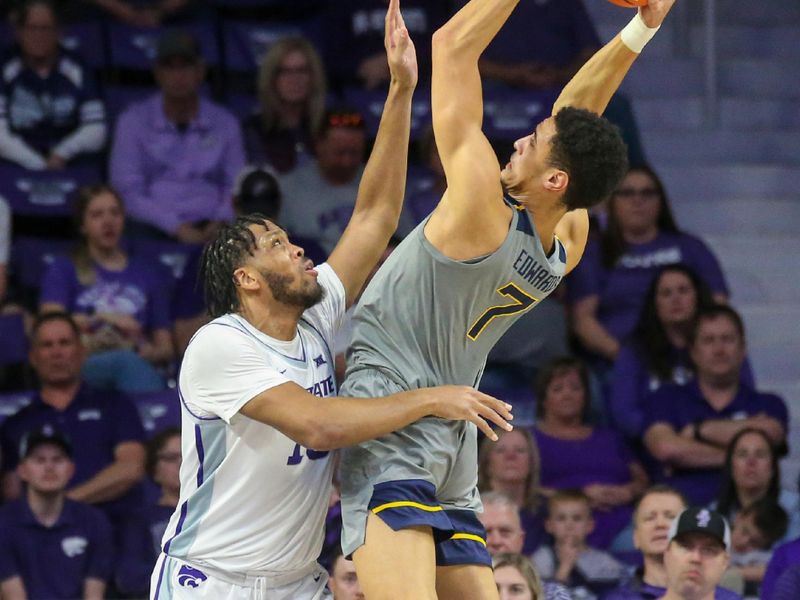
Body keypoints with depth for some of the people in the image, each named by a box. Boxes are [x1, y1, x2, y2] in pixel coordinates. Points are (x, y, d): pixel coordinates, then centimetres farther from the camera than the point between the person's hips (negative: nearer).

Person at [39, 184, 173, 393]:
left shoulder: (149, 275, 27)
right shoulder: (64, 269, 21)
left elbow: (165, 348, 23)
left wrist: (149, 353, -1)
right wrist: (104, 318, -6)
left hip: (141, 365, 2)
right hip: (84, 366, -2)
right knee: (126, 361, -41)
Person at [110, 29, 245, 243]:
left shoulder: (225, 123, 13)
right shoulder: (133, 121, 6)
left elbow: (235, 188, 13)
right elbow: (128, 192, -1)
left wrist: (220, 222, -8)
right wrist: (177, 227, -11)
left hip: (209, 229, 1)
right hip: (152, 228, -1)